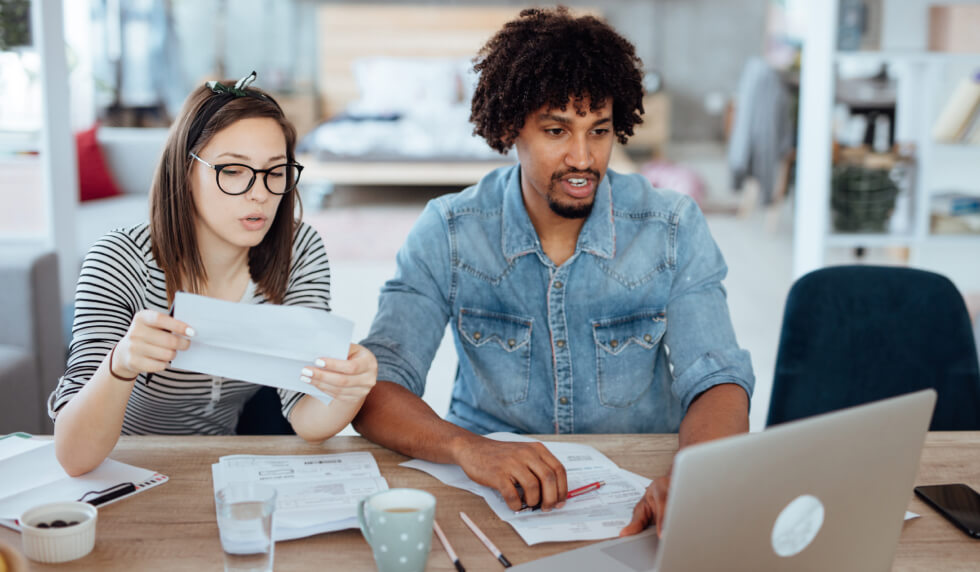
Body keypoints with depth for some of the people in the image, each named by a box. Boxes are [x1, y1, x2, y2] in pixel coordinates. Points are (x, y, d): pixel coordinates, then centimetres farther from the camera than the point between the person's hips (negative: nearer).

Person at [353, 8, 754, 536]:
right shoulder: (447, 234, -5)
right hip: (491, 492, -1)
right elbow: (376, 389, -12)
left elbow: (718, 383, -10)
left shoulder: (673, 230, -3)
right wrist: (467, 448, -33)